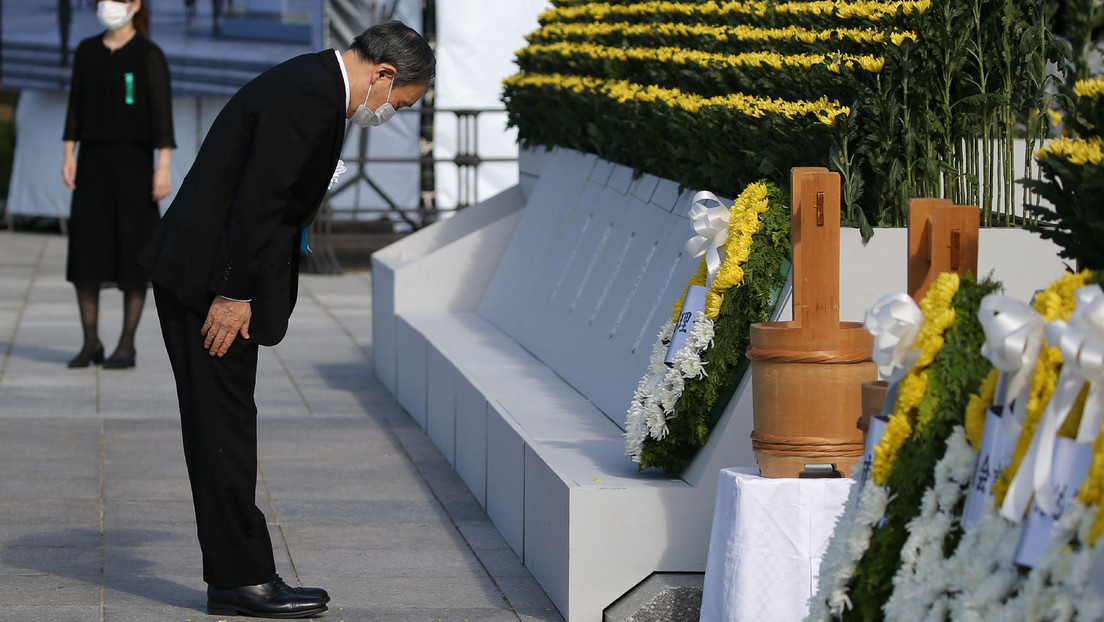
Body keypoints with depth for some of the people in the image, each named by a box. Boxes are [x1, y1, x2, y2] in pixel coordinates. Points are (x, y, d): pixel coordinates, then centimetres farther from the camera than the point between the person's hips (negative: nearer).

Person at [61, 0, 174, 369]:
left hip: (133, 160, -4)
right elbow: (76, 106, 10)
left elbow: (163, 113, -10)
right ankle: (91, 343, 8)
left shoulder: (150, 55, -6)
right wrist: (68, 156, 1)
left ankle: (127, 346, 4)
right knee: (85, 250, -1)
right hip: (93, 159, 4)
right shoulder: (86, 52, 8)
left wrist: (164, 168, -17)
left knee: (132, 254, -3)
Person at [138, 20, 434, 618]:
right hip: (207, 277, -11)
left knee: (224, 426, 11)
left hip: (219, 277, 11)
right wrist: (233, 294, -21)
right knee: (224, 426, -5)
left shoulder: (313, 84, 15)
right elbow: (258, 201, -23)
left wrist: (240, 291, 17)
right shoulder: (306, 97, -19)